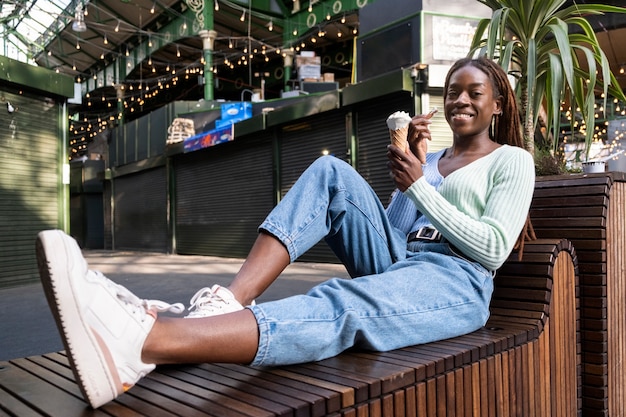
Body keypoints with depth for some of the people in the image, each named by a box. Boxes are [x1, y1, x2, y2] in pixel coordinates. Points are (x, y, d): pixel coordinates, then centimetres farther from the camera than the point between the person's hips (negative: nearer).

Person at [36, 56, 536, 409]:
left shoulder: (512, 161, 9)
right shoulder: (433, 159, 25)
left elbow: (494, 248, -6)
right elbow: (394, 229, 14)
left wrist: (420, 186, -6)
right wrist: (410, 164, 3)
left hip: (455, 282, -5)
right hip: (395, 263, 5)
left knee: (341, 308, -38)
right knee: (331, 172, -16)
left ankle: (139, 342, -57)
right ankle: (227, 302, -33)